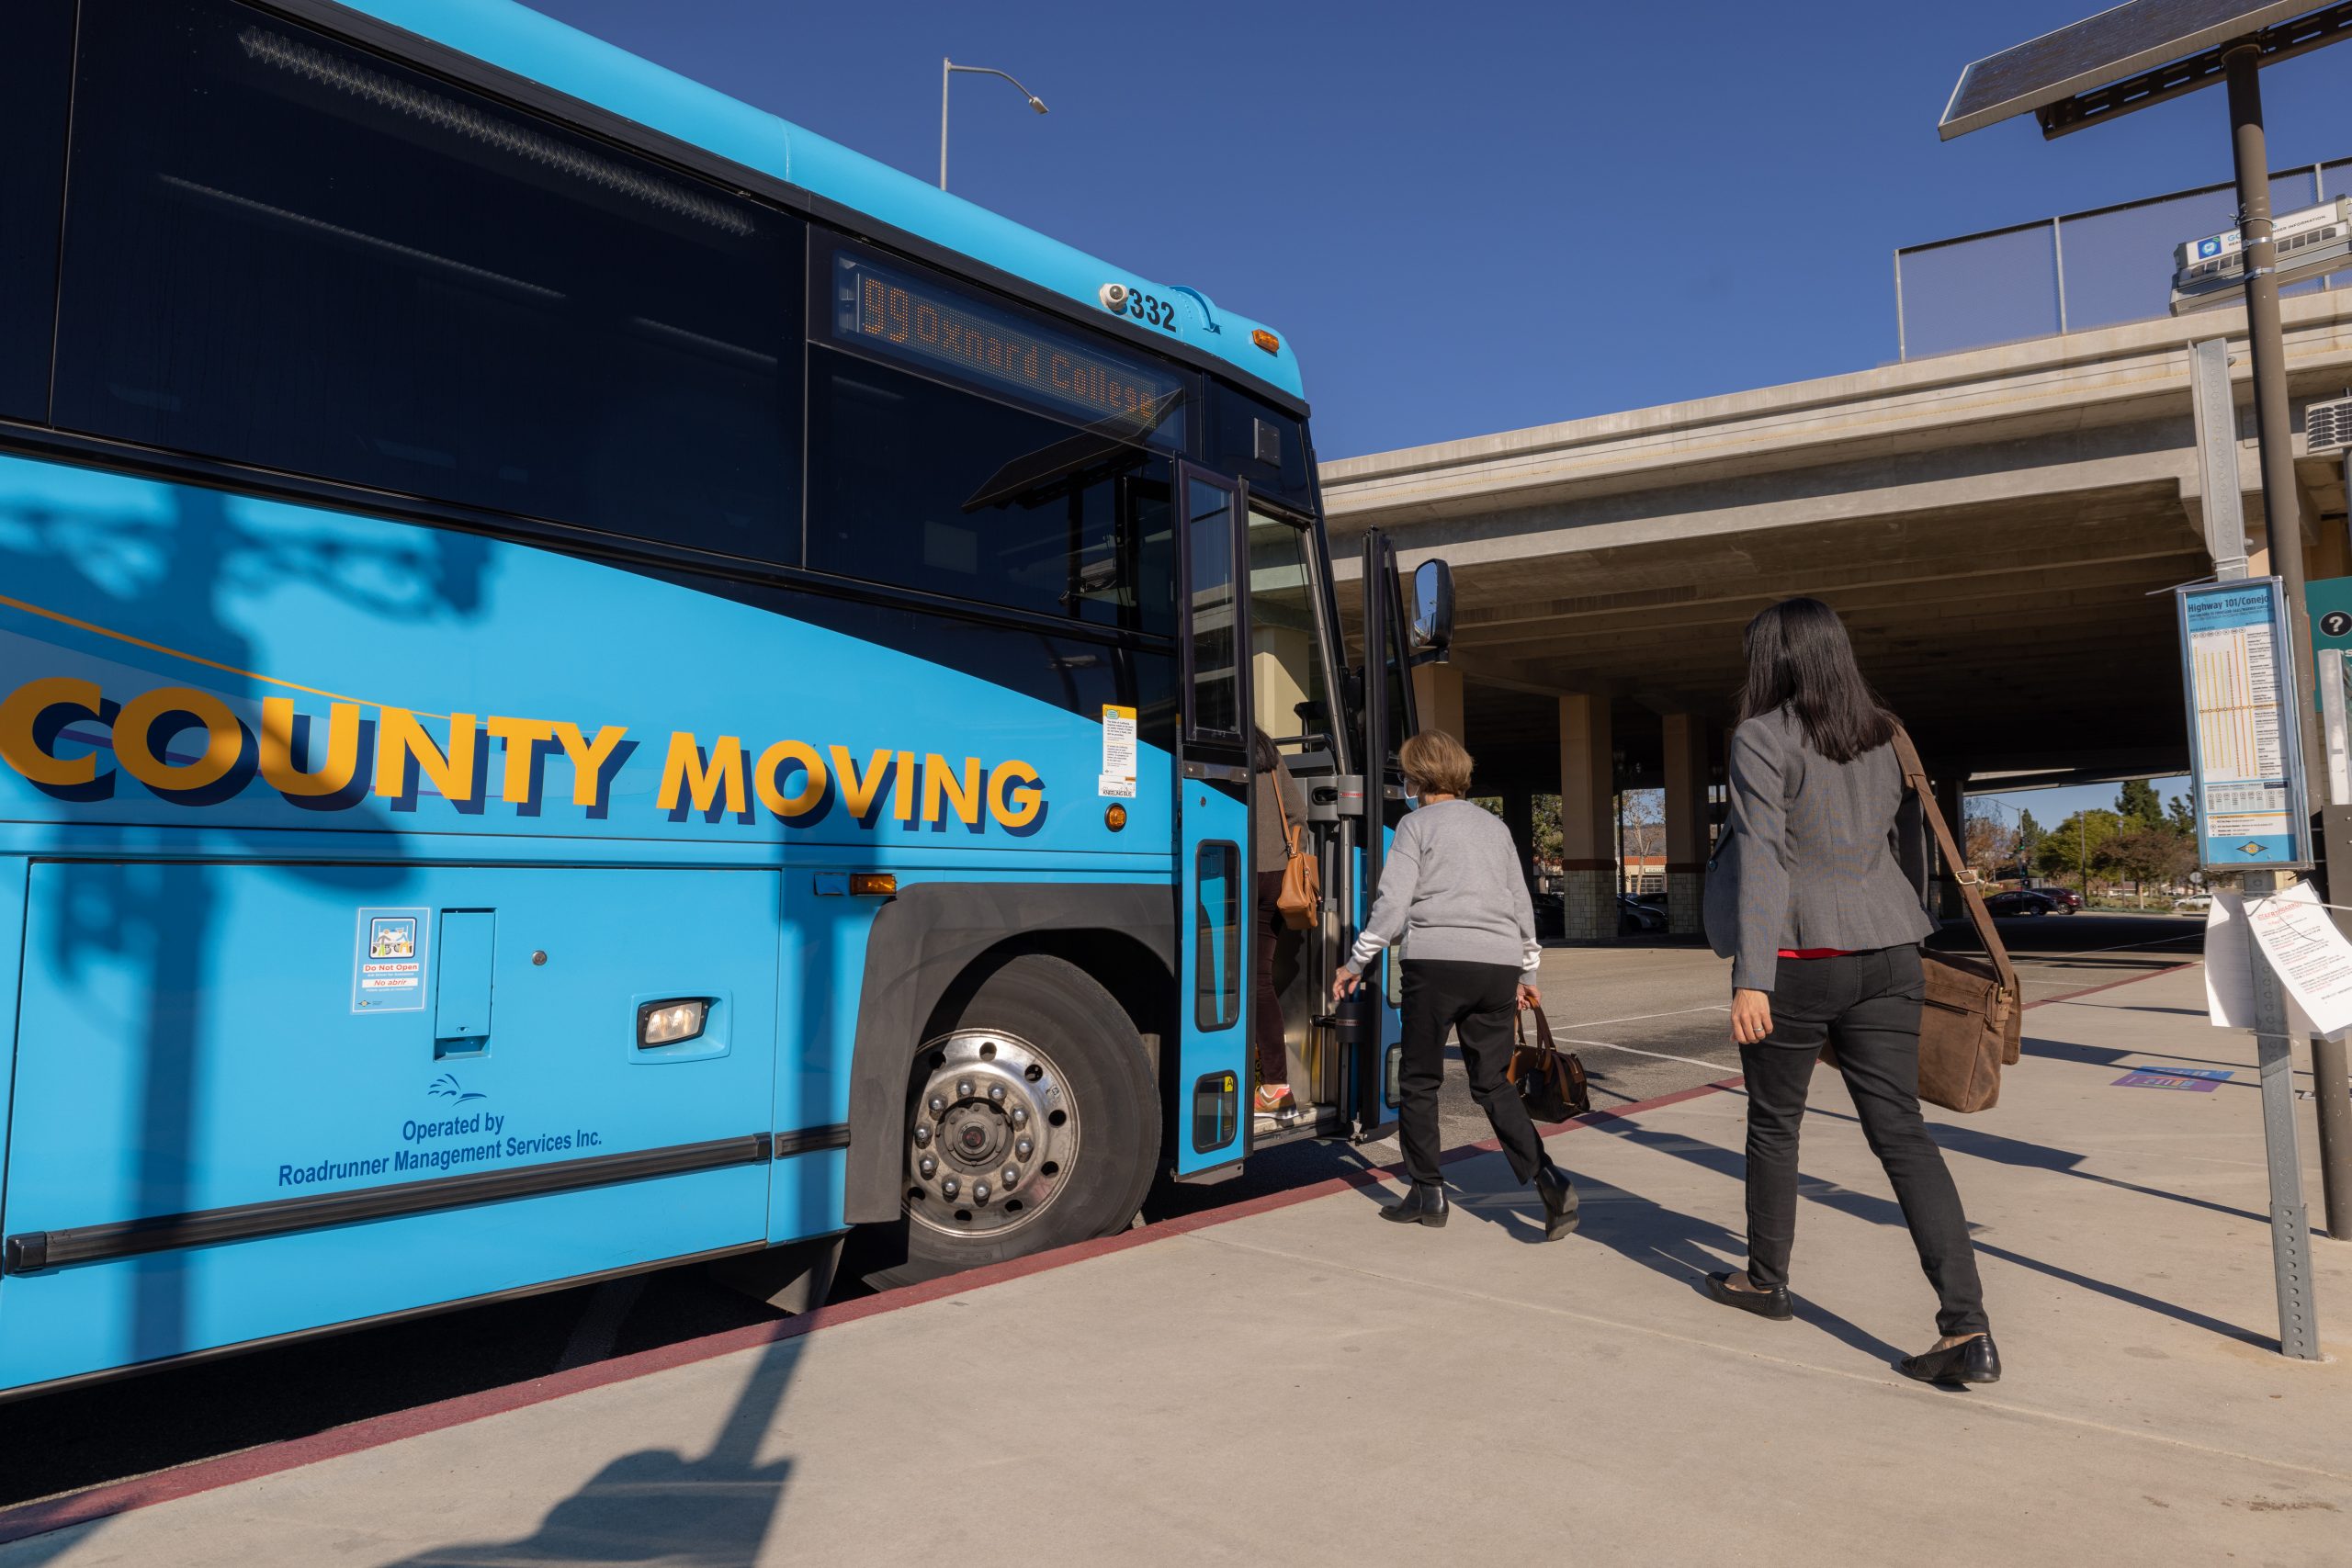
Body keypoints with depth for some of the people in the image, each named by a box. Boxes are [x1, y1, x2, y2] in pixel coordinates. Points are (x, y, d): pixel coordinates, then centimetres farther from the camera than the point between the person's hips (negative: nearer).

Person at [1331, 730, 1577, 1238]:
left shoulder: (1418, 824, 3)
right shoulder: (1494, 825, 19)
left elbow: (1393, 903, -5)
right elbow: (1522, 904, 21)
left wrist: (1355, 963, 2)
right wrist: (1528, 972, 29)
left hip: (1436, 962, -5)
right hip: (1499, 965, 5)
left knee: (1419, 1081, 9)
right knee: (1493, 1083, 12)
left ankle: (1428, 1193, 14)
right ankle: (1548, 1180, -3)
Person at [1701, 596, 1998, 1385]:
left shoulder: (1762, 738, -10)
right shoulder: (1883, 737, 12)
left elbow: (1762, 856, -18)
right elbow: (1910, 848, 17)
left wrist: (1751, 978, -20)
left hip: (1800, 957, -6)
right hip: (1885, 956, 6)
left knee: (1774, 1122, 13)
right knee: (1901, 1130, 5)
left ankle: (1765, 1279, 30)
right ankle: (1967, 1328, -2)